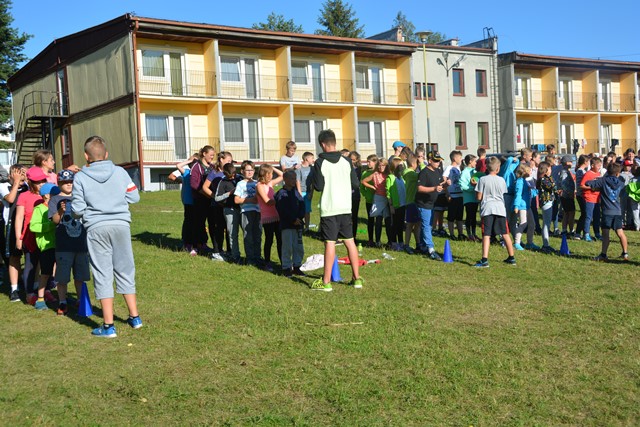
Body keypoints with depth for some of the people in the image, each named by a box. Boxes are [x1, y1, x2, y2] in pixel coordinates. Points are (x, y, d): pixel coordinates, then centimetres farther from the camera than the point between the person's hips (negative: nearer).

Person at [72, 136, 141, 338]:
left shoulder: (80, 177, -4)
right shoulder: (120, 172, 1)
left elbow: (77, 209, -5)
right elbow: (134, 197, 5)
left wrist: (76, 215, 18)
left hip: (96, 228, -2)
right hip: (121, 224, 2)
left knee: (103, 275, 3)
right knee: (125, 271, 15)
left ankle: (108, 326, 4)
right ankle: (134, 317, 23)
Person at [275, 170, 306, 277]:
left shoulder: (296, 192, 12)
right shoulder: (281, 194, -6)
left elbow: (302, 205, 9)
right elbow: (283, 210, -12)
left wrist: (299, 218, -7)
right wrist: (293, 219, -14)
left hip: (297, 224, 6)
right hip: (286, 225, -6)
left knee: (298, 247, 7)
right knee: (287, 247, -4)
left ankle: (296, 267, 17)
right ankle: (286, 268, 5)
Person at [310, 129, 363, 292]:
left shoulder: (320, 163, -9)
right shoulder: (346, 161, 3)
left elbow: (318, 186, -10)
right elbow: (355, 184, 5)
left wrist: (313, 178, 9)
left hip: (328, 208, -4)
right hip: (345, 207, 4)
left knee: (330, 243, -3)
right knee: (350, 241, 11)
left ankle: (326, 282, 1)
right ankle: (357, 278, 15)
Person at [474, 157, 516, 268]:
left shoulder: (482, 179, -5)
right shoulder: (501, 180, 4)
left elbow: (479, 197, -4)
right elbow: (503, 194, 14)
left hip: (487, 208, -3)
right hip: (500, 208, 3)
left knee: (486, 235, -6)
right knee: (505, 234, 13)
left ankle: (484, 260, -15)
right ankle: (511, 258, 21)